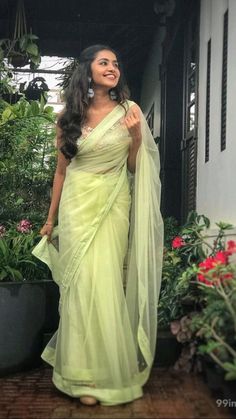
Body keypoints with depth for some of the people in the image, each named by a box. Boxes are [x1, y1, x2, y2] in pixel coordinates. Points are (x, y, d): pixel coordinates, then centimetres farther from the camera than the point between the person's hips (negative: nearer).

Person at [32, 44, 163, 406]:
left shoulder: (128, 111, 4)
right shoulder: (69, 117, 6)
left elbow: (136, 167, 7)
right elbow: (62, 169, 11)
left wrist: (136, 137, -11)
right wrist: (51, 218, 13)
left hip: (113, 206, 0)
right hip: (77, 205, 1)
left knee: (105, 284, -1)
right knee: (81, 284, 0)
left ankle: (109, 370, 18)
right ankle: (85, 375, 13)